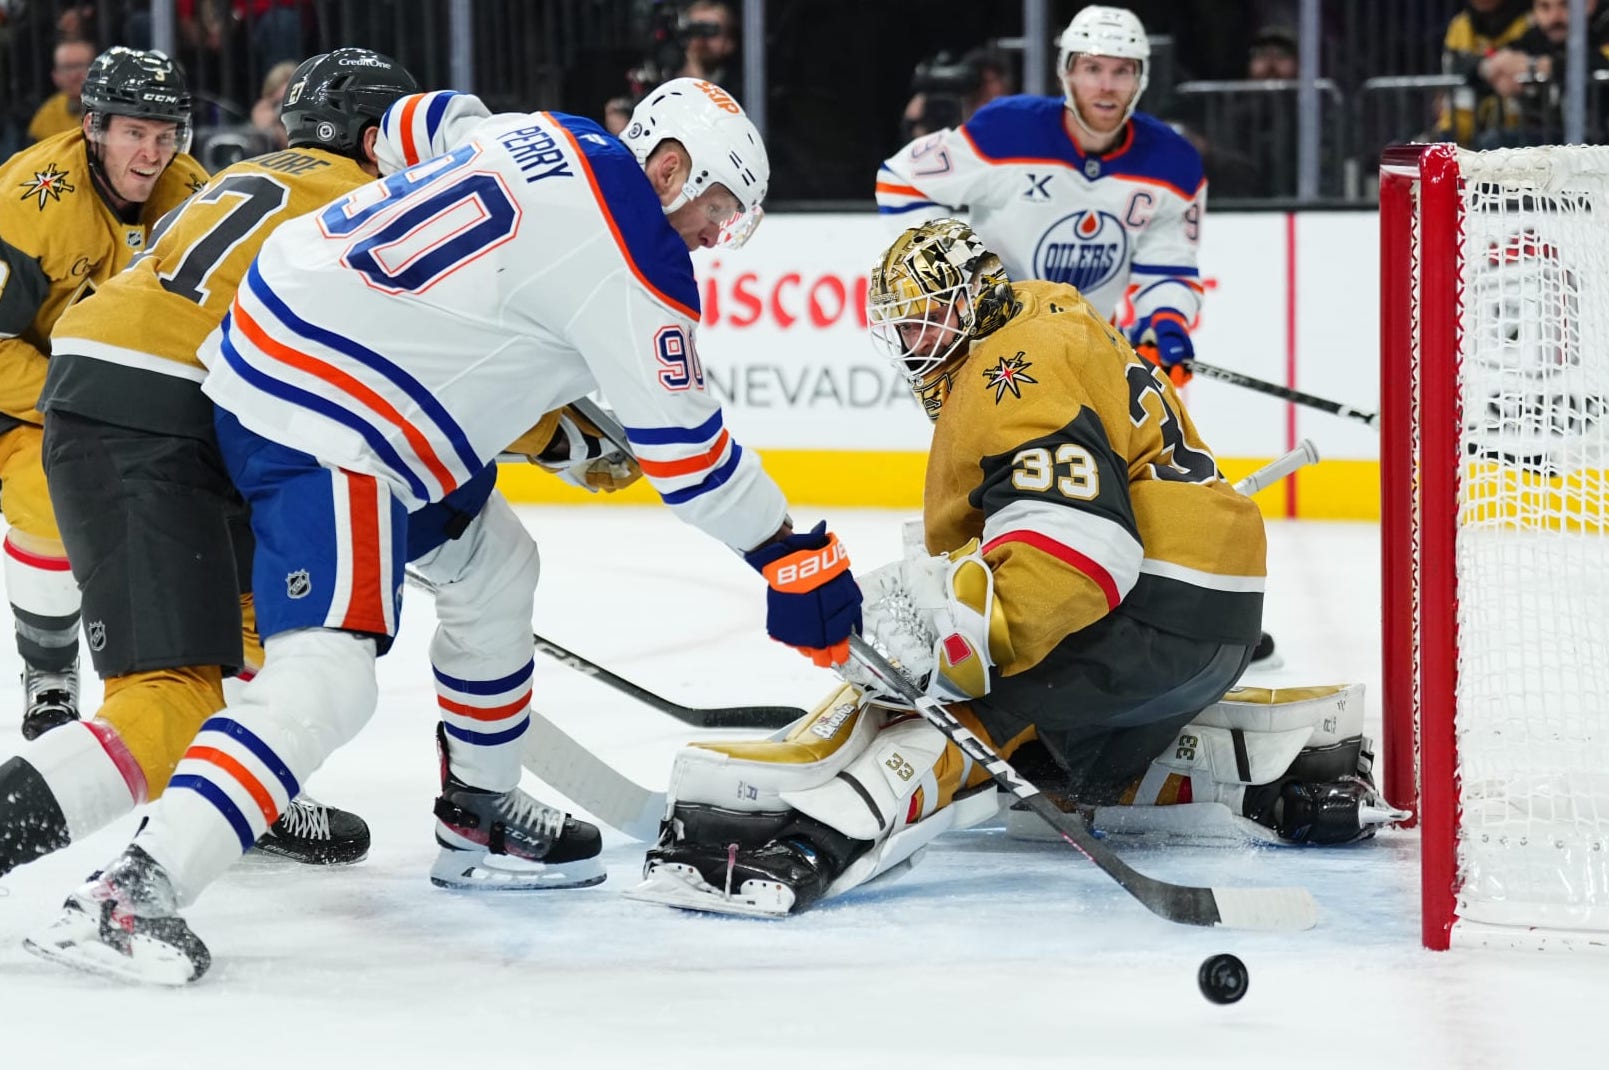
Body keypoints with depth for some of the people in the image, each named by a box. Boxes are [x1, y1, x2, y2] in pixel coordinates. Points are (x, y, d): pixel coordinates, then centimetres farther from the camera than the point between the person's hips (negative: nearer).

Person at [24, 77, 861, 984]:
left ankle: (478, 805, 34)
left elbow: (419, 125, 33)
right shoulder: (632, 252, -12)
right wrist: (789, 556, 1)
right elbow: (682, 444, -9)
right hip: (319, 431, -11)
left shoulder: (550, 136, 12)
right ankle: (133, 893, -31)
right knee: (327, 680, -20)